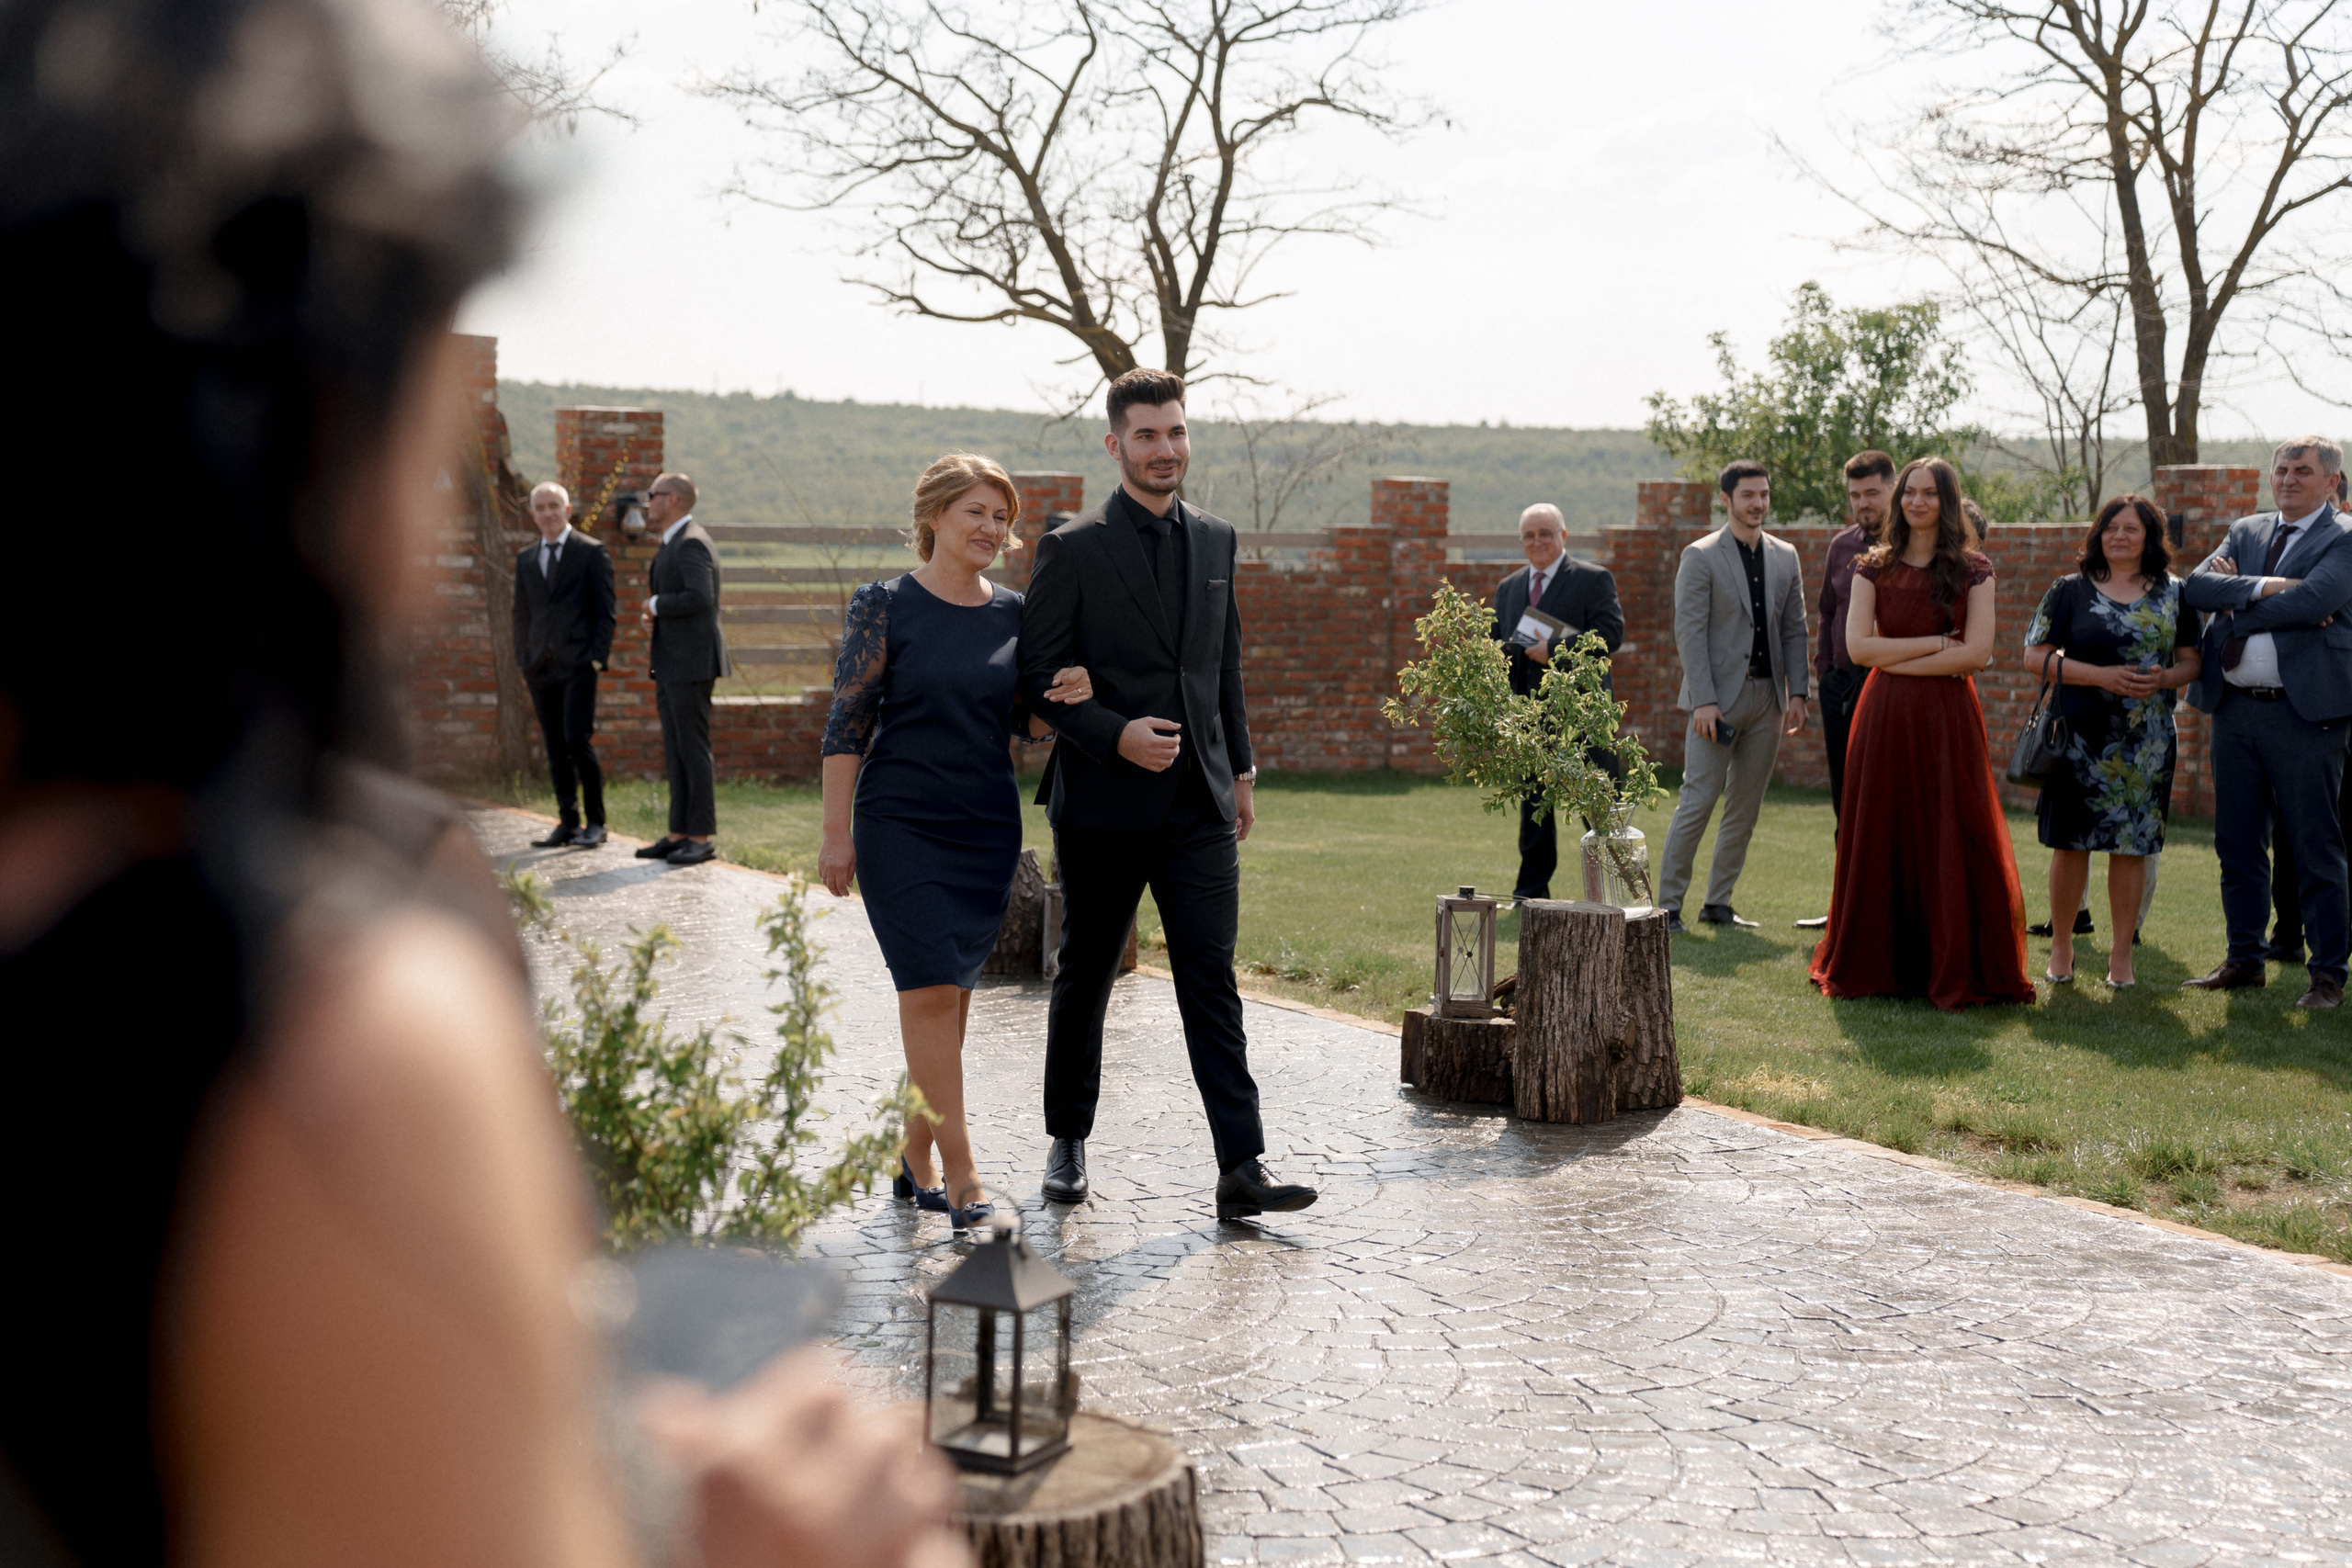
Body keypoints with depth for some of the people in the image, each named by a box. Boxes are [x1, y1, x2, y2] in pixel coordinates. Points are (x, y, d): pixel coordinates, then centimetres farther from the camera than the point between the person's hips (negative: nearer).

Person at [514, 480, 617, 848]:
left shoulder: (591, 552, 1)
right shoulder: (526, 559, 16)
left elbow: (605, 611, -2)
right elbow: (522, 614, 19)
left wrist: (598, 658, -10)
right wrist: (523, 661, 10)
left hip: (577, 665, -5)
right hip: (541, 667, 5)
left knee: (577, 741, -12)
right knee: (555, 749, 5)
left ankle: (596, 823, -2)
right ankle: (567, 824, 10)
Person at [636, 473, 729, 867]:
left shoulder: (691, 543, -13)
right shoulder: (673, 544, 19)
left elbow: (699, 597, -26)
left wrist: (655, 605, -12)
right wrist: (654, 615, 8)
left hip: (692, 664, -10)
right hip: (671, 667, 10)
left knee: (693, 750, -7)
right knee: (675, 753, 10)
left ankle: (701, 838, -4)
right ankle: (678, 834, 14)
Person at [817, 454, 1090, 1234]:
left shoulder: (1014, 614, 8)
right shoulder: (884, 605, -4)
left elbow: (1032, 725, 13)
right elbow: (847, 724, -5)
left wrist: (1068, 697, -9)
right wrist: (836, 834, -9)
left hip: (988, 831, 5)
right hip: (901, 826, -4)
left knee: (950, 994, 9)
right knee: (931, 991, -11)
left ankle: (916, 1158, 22)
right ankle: (962, 1180, -9)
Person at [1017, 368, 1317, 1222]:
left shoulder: (1215, 538, 11)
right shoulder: (1072, 549, -6)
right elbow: (1039, 674, -7)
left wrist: (1240, 767, 17)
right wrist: (1116, 735, -19)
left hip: (1198, 801, 3)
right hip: (1104, 800, -3)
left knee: (1212, 980, -2)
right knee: (1085, 976, 11)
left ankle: (1242, 1167, -4)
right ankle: (1068, 1142, 28)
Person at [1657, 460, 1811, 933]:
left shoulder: (1785, 557, 13)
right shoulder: (1700, 556, -3)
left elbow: (1794, 629, 13)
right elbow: (1689, 632, -8)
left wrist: (1797, 692, 2)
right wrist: (1704, 701, -16)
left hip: (1768, 698, 5)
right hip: (1719, 697, -5)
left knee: (1745, 807, 8)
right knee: (1698, 802, -8)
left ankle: (1718, 902, 16)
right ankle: (1668, 904, -2)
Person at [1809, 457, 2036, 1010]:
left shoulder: (1973, 571, 3)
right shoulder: (1873, 568, 7)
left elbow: (1978, 652, -7)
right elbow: (1858, 646, -4)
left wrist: (1898, 659, -9)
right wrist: (1936, 643, -9)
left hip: (1948, 718, -1)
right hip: (1884, 717, 1)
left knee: (1951, 843, -1)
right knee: (1880, 840, 4)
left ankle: (1956, 970, 7)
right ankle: (1876, 964, 14)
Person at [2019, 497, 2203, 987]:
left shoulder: (2173, 595, 10)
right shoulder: (2070, 592, 3)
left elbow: (2192, 659, 12)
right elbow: (2035, 657, -2)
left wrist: (2164, 679, -11)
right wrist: (2102, 676, -13)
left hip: (2147, 742, 1)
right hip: (2082, 739, -1)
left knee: (2132, 846, 3)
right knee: (2071, 842, 0)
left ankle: (2122, 954, 12)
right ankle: (2061, 947, 14)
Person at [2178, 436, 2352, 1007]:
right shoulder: (2245, 531, 15)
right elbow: (2196, 586, 0)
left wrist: (2236, 607, -10)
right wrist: (2261, 587, -15)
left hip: (2304, 711, -6)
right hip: (2233, 709, 6)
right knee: (2237, 844, 12)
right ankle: (2244, 960, 23)